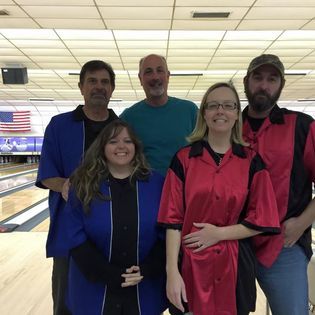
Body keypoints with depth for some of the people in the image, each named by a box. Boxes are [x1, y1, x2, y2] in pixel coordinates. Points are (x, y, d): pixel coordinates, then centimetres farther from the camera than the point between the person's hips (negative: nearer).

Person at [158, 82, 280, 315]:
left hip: (235, 264, 1)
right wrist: (172, 272, -12)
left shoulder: (251, 161, -1)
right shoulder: (183, 158, -4)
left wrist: (219, 233, -12)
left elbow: (262, 220, -1)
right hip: (191, 265, -1)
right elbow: (173, 219, -6)